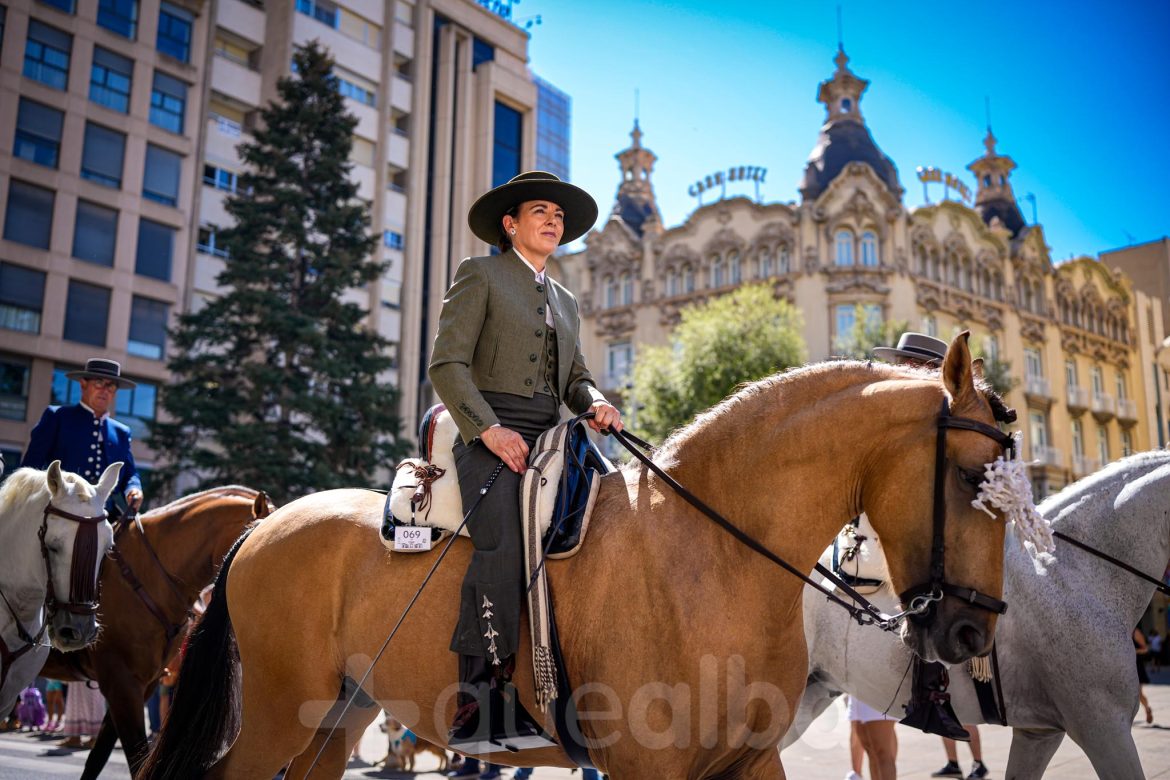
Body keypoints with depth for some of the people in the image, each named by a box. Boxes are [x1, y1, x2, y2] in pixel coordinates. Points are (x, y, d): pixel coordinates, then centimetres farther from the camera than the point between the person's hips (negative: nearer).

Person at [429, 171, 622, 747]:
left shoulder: (566, 301, 27)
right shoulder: (480, 274, 7)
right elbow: (447, 363, -4)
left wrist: (594, 403, -2)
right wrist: (488, 428, -16)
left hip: (548, 437, 6)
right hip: (490, 432, -6)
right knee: (502, 549, -27)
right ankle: (477, 689, -21)